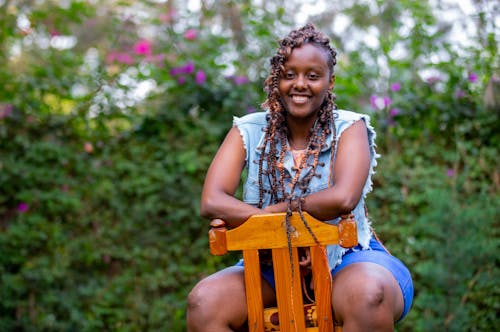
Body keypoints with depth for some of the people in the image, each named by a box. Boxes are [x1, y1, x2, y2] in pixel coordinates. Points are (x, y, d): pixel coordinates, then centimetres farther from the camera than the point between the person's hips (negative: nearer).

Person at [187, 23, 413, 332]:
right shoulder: (249, 131, 3)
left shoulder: (350, 128, -3)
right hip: (271, 266, 2)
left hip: (345, 260, -2)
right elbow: (212, 202, -12)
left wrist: (274, 211, -14)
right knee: (203, 301, -25)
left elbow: (343, 198, -23)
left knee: (368, 295, -37)